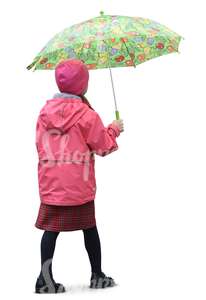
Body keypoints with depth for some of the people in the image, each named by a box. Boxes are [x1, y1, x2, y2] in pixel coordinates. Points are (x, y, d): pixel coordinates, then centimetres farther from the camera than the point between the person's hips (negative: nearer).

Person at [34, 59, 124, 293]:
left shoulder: (45, 112, 4)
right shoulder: (87, 114, -10)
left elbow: (40, 145, 10)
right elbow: (104, 146, -2)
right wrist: (114, 129, 15)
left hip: (50, 184, 3)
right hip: (79, 186, -3)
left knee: (51, 228, 4)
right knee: (89, 228, 11)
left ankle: (45, 278, -2)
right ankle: (97, 275, 21)